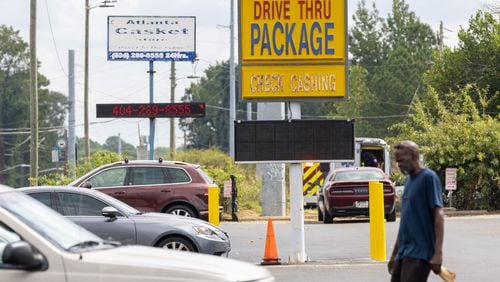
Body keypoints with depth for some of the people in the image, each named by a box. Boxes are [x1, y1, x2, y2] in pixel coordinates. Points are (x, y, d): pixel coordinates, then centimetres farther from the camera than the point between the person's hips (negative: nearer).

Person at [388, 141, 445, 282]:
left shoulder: (429, 177, -8)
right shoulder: (408, 180, 16)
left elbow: (438, 215, -14)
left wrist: (438, 253, -20)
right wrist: (394, 254, 23)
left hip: (419, 253, -8)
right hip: (403, 252, 8)